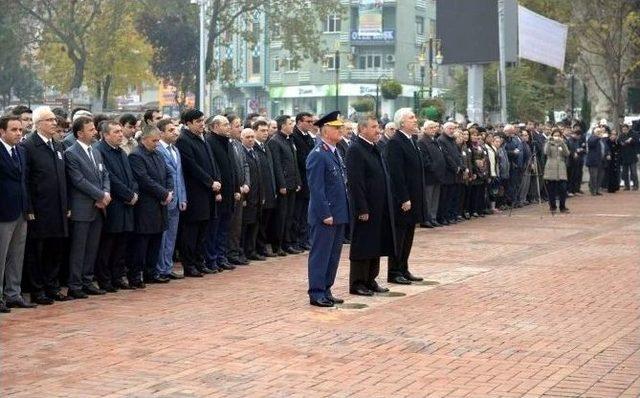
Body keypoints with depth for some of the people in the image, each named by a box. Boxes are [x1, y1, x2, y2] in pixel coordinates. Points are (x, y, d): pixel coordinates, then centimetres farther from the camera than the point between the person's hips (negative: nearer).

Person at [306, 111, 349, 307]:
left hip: (338, 214, 9)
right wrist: (325, 214, -19)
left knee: (333, 255, 13)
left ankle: (326, 291, 22)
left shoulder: (335, 152, 13)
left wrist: (342, 212, 15)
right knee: (320, 254, -1)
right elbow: (316, 188, -18)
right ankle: (316, 293, 5)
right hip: (325, 216, -9)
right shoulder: (317, 155, -15)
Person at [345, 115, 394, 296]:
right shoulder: (355, 149, -15)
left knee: (376, 245, 14)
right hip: (366, 208, -9)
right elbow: (356, 183, -19)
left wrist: (386, 205, 14)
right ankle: (357, 283, 10)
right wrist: (362, 209, -21)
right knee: (362, 247, 1)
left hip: (380, 208, 9)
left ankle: (370, 280, 24)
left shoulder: (374, 148, 13)